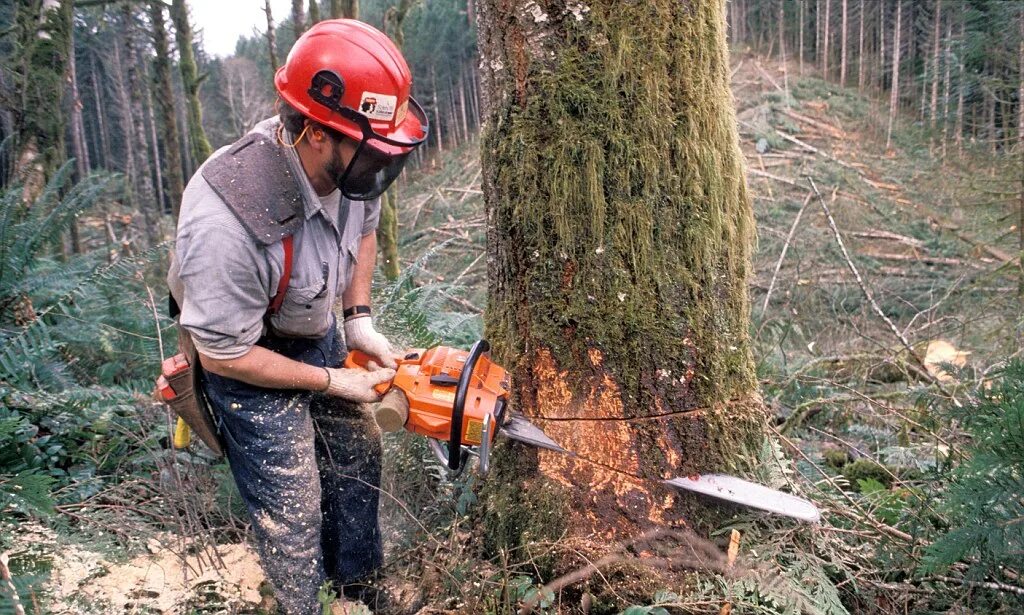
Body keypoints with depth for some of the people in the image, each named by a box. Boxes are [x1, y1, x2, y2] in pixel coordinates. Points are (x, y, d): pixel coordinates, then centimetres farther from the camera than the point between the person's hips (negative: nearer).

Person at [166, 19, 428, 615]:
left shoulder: (347, 161, -21)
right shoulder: (224, 223, -40)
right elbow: (227, 355, -26)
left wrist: (360, 322, -3)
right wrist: (332, 382, -17)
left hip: (317, 335, 7)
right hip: (248, 361, -7)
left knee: (359, 451, 19)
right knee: (293, 509, 0)